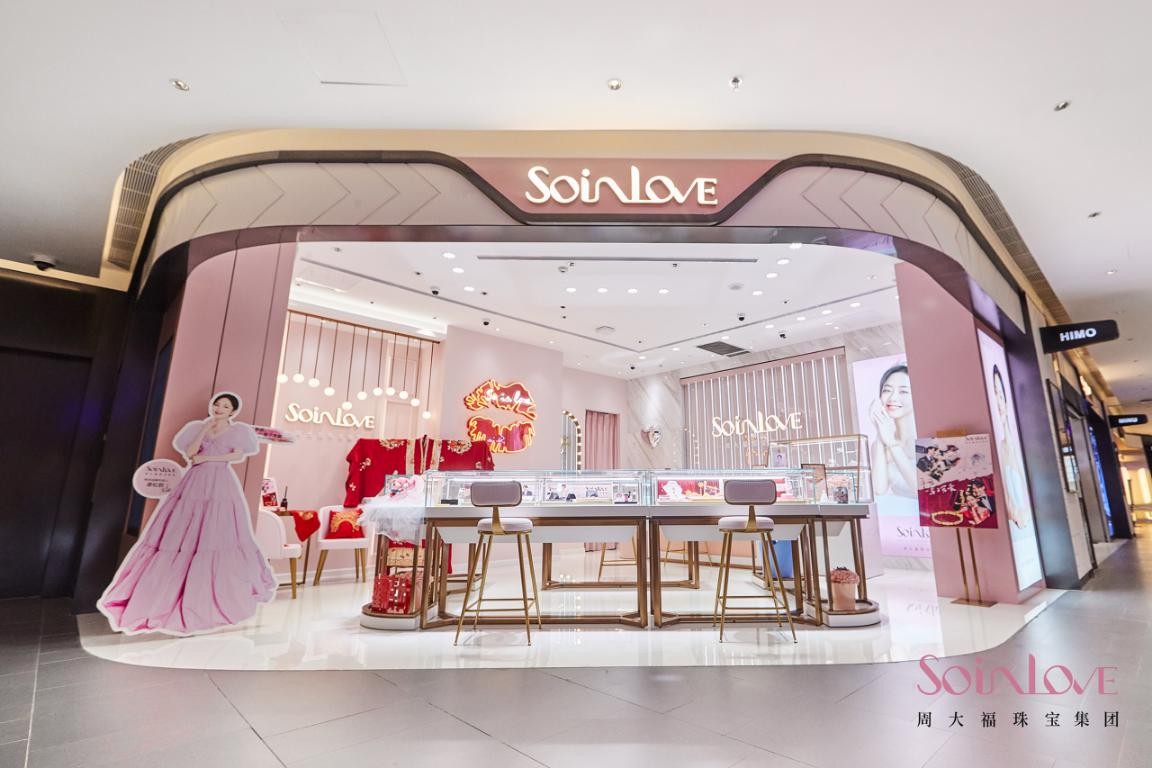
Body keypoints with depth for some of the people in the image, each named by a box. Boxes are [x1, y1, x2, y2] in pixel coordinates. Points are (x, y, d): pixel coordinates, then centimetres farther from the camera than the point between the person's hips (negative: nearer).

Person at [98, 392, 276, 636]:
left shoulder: (238, 431, 4)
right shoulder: (198, 427, 12)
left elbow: (239, 455, -8)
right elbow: (189, 453, 0)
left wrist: (207, 458, -8)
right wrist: (205, 429, -5)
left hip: (221, 486, -3)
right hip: (195, 485, 3)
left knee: (217, 535, -2)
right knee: (184, 533, 1)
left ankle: (222, 590, 11)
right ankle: (172, 588, 11)